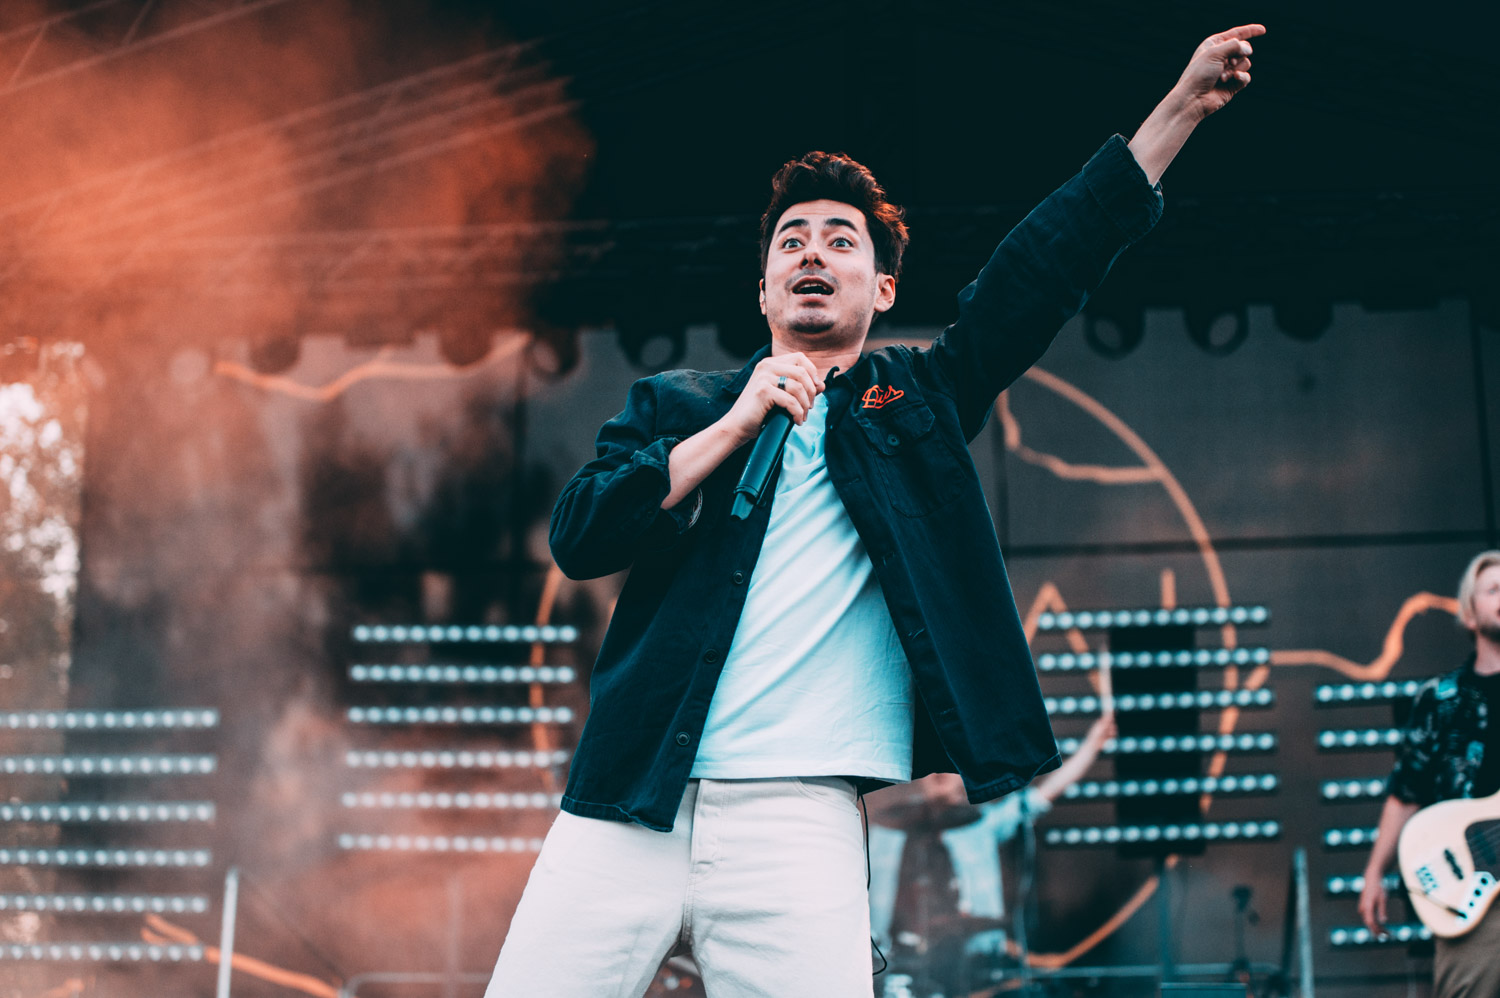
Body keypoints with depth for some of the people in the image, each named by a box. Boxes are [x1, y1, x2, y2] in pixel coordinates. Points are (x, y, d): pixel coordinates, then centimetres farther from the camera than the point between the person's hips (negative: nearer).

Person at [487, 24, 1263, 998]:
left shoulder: (916, 401, 16)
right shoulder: (674, 404, 17)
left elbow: (1049, 265, 9)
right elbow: (576, 536, 2)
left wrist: (1184, 104, 4)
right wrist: (736, 425, -4)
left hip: (797, 818, -1)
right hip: (623, 809, 1)